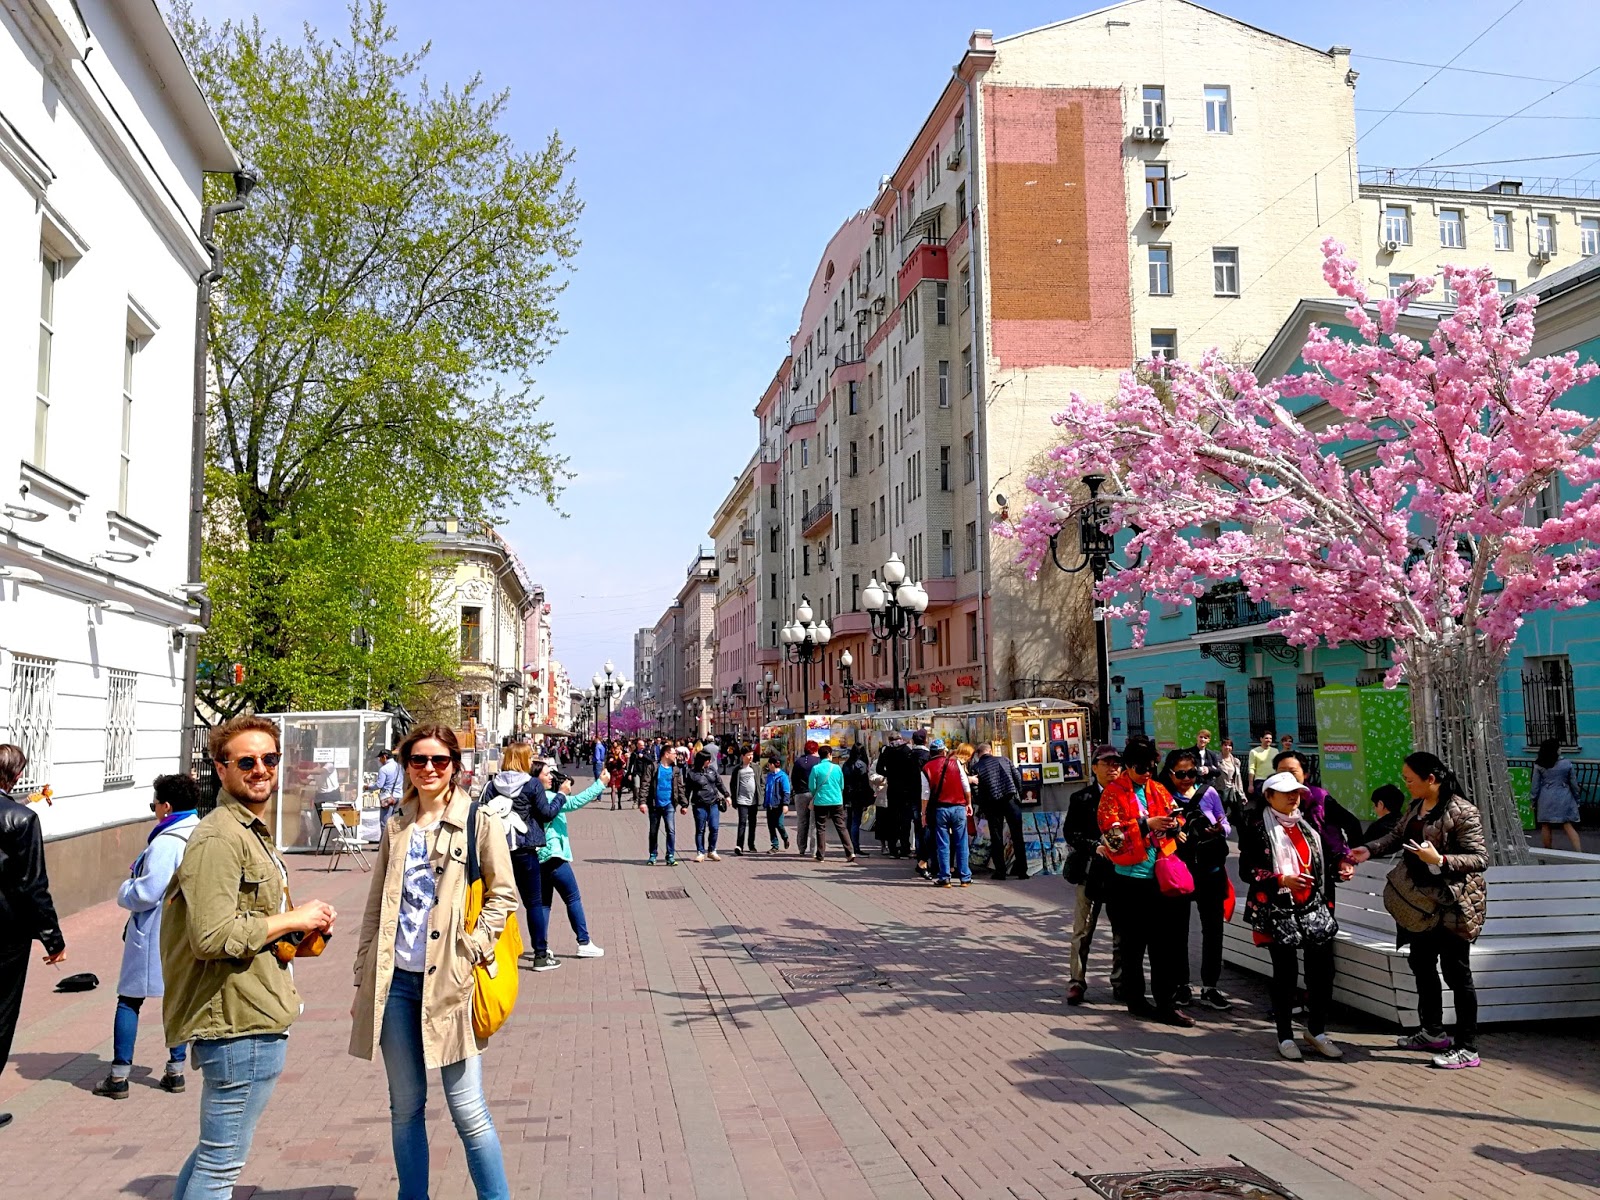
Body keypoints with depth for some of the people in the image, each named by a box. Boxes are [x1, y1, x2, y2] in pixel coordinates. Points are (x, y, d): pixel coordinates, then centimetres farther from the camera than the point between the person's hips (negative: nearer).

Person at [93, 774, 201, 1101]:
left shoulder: (166, 843, -21)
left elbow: (145, 894, -23)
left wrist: (125, 890, -1)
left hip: (156, 934, -7)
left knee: (130, 999, 6)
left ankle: (119, 1076, 9)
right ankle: (176, 1070, 19)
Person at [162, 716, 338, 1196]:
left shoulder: (252, 830, 17)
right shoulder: (220, 838, -17)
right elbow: (212, 936, -26)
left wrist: (303, 926, 8)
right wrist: (294, 919, -16)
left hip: (252, 1016, 11)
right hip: (240, 1022, -11)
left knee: (215, 1151, 23)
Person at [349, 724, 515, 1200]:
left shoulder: (479, 822, -2)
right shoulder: (395, 828, 10)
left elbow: (503, 895, -1)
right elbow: (375, 909, 13)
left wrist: (473, 948, -11)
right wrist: (362, 981, 11)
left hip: (449, 981, -4)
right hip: (395, 981, 4)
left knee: (467, 1109, -4)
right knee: (405, 1107, 13)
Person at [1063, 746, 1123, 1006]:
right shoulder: (1082, 798, 1)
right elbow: (1070, 832, -3)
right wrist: (1096, 847, -16)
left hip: (1122, 871, 2)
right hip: (1091, 872, -2)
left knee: (1122, 932, 10)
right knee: (1083, 931, 2)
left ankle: (1120, 982, 22)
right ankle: (1077, 982, 10)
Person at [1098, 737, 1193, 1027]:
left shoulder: (1158, 790, 11)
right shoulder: (1114, 792, -4)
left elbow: (1176, 817, 17)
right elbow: (1111, 829, -13)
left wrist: (1174, 823, -7)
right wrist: (1146, 824, -22)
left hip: (1159, 875, 4)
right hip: (1130, 877, -4)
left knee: (1164, 942, 3)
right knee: (1133, 942, 7)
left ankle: (1166, 1003, 8)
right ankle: (1135, 999, 20)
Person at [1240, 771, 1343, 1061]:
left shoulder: (1308, 826, 13)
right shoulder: (1257, 828, -5)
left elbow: (1322, 865, 20)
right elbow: (1246, 871, -9)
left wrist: (1328, 903, 13)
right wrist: (1282, 880, -20)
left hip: (1313, 908, 5)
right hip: (1277, 911, -5)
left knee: (1323, 968, 1)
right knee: (1286, 971, 0)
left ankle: (1316, 1031, 19)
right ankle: (1285, 1036, 13)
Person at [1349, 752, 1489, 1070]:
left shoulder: (1462, 812, -20)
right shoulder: (1416, 806, 7)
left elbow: (1481, 859, -21)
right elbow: (1397, 835, 17)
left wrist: (1440, 860, -32)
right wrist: (1369, 850, 1)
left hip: (1454, 903, -9)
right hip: (1423, 900, 9)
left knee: (1455, 972, -2)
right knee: (1421, 964, 17)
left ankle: (1467, 1048, 8)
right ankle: (1433, 1032, 33)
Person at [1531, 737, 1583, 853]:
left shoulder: (1539, 765, -4)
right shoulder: (1566, 764, -5)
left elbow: (1535, 785, -2)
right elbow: (1573, 783, 2)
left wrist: (1533, 801, 7)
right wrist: (1576, 799, 14)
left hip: (1546, 798, 0)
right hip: (1563, 798, 0)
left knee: (1545, 826, 10)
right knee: (1568, 825, 3)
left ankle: (1547, 851, 20)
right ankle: (1579, 852, -4)